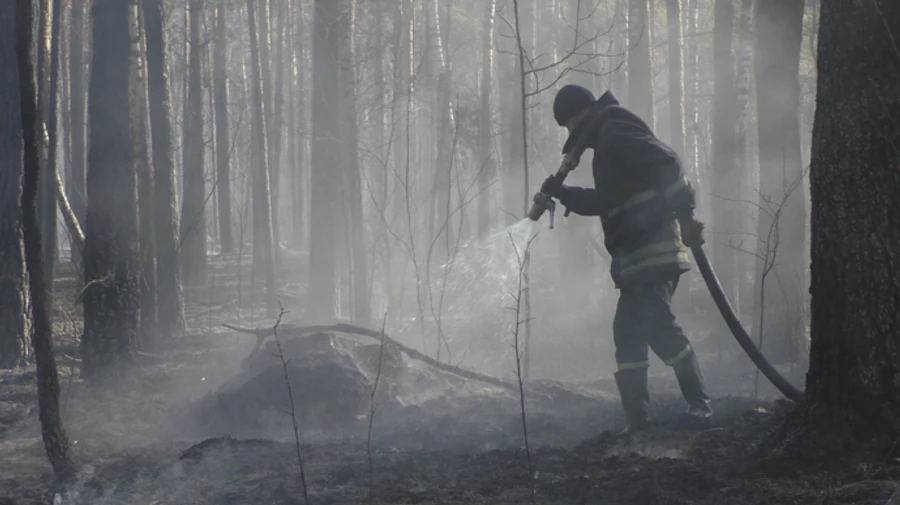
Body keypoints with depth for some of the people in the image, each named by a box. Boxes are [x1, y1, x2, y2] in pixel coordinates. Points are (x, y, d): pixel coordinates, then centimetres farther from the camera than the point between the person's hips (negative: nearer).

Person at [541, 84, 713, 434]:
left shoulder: (614, 133, -7)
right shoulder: (607, 143, 24)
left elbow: (666, 161, -18)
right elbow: (604, 201, 33)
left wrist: (684, 214, -22)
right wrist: (560, 192, 20)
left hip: (653, 253, -11)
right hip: (638, 259, 11)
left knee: (656, 324, -14)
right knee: (629, 331, 12)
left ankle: (698, 404, -14)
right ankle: (637, 417, 15)